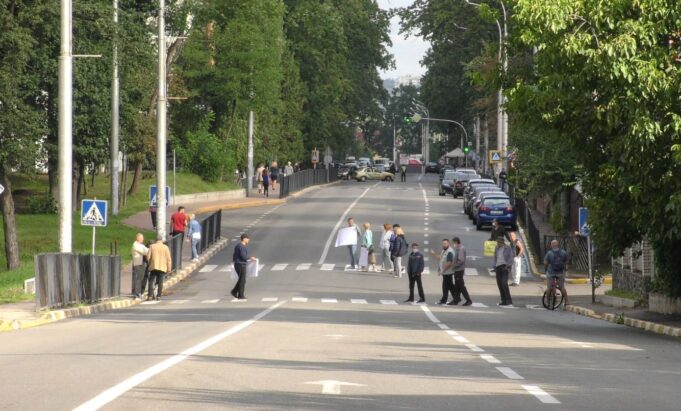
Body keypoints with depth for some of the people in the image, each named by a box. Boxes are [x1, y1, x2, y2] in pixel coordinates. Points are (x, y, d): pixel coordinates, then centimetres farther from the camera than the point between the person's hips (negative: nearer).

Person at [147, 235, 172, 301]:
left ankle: (150, 295, -2)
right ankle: (158, 296, 1)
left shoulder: (152, 246, 0)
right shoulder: (165, 247, 0)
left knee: (151, 281, 6)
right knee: (160, 282, 4)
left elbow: (149, 257, 0)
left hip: (153, 266, 0)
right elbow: (168, 259, -2)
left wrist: (150, 264, 15)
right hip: (162, 267, 0)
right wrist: (169, 268, 3)